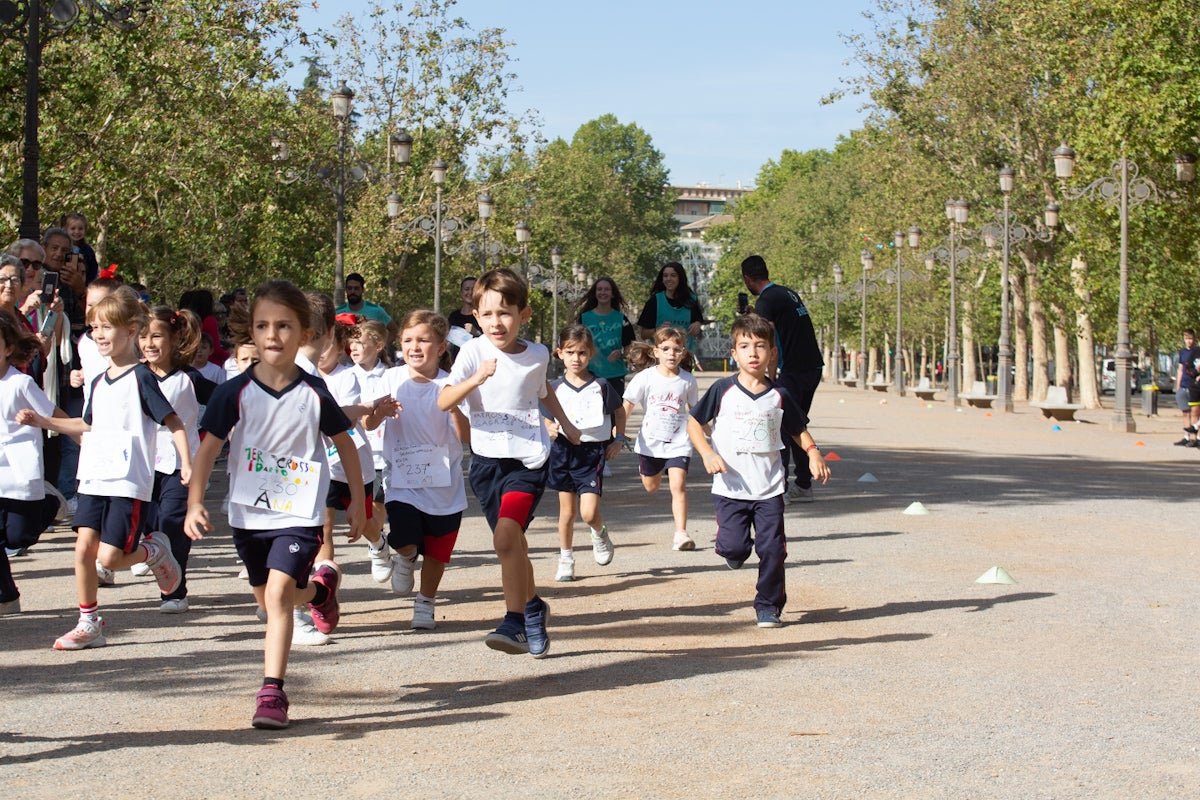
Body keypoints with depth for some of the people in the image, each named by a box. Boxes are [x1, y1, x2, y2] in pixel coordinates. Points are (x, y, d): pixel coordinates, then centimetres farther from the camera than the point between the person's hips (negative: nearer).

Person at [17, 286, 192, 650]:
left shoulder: (141, 377, -8)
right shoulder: (99, 382, 14)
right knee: (84, 548, -1)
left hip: (129, 483, -7)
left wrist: (187, 464, -19)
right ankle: (88, 624, 10)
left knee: (110, 558, -10)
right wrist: (42, 421, 22)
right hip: (93, 479, 7)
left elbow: (173, 422, -10)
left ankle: (156, 550, 19)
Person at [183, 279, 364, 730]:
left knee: (277, 594, -18)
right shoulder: (235, 392, -7)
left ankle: (272, 690, -13)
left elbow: (344, 443, 7)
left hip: (299, 512, -3)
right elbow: (209, 447, -5)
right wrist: (194, 503, -14)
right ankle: (321, 587, 50)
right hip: (248, 512, 3)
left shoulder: (314, 394, -7)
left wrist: (357, 501, 11)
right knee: (267, 599, 18)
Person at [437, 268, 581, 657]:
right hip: (486, 460, 2)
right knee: (513, 543, 11)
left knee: (506, 536, -21)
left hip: (527, 458, -2)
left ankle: (516, 622, -14)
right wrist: (475, 379, -30)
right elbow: (443, 402, -16)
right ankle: (533, 608, 34)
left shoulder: (537, 355, 1)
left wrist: (565, 423, 35)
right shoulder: (473, 352, -5)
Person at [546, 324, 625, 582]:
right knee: (567, 512, 6)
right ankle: (565, 560, 21)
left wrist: (619, 439, 6)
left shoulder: (601, 386, -1)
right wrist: (550, 428, -10)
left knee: (589, 512, -11)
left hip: (593, 452, -2)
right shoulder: (556, 387, 2)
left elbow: (619, 410, 13)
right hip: (564, 451, 2)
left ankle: (600, 534, 24)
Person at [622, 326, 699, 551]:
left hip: (678, 442, -1)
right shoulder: (645, 378, -8)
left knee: (678, 485, -16)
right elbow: (627, 407, -3)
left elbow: (694, 410, 13)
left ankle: (681, 533, -16)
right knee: (651, 487, 18)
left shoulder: (687, 381, -4)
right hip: (650, 441, 1)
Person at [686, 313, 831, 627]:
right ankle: (734, 550, 28)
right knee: (734, 546, -10)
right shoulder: (722, 390, -3)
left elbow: (799, 430, 15)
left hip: (769, 487, 2)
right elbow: (694, 422, 3)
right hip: (731, 487, -2)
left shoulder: (779, 395, 4)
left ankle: (768, 605, 15)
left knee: (772, 549, -2)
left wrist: (813, 454, -2)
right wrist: (707, 453, -12)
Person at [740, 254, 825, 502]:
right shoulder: (789, 293, 16)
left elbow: (772, 345, -17)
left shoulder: (765, 302, -10)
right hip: (814, 367, 8)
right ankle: (804, 486, 19)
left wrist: (771, 378, -12)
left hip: (793, 371, -8)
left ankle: (778, 489, -8)